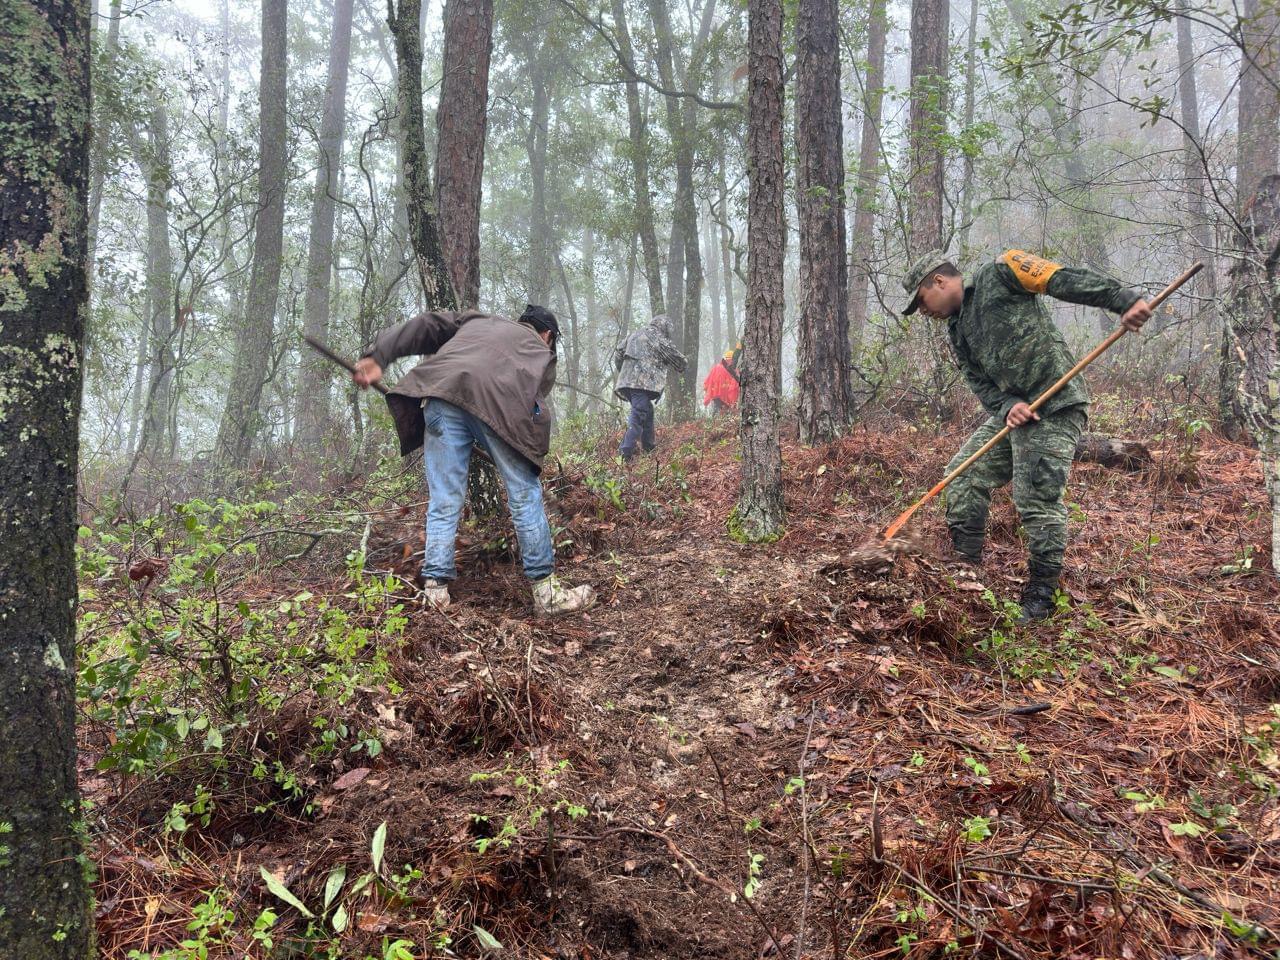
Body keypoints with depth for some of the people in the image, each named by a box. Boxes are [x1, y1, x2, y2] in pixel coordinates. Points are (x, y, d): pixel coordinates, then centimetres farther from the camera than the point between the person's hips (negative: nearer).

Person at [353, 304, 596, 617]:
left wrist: (378, 357, 16)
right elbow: (532, 402, 17)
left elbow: (425, 326, 25)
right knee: (525, 495, 5)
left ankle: (435, 590, 4)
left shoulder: (477, 320, 38)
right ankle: (546, 591, 7)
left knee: (444, 501, 7)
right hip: (495, 402, -3)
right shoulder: (542, 353, 31)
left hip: (441, 394, 3)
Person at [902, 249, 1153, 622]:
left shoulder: (999, 274, -4)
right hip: (1011, 411, 9)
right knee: (963, 477, 5)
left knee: (1038, 501, -10)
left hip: (1054, 408, -9)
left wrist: (1124, 300, -22)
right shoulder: (957, 328, 18)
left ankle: (1040, 600, 0)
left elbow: (1065, 280, -12)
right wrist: (1008, 406, -9)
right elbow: (979, 381, 12)